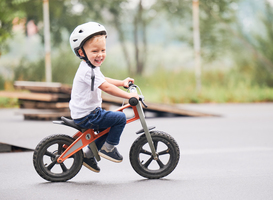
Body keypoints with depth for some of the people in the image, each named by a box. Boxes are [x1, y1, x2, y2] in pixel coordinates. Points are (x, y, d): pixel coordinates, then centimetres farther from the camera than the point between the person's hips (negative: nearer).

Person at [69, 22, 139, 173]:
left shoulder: (88, 68, 12)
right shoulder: (89, 70, -23)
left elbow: (102, 80, 28)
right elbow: (106, 87, -28)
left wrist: (122, 82, 25)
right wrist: (128, 95, -25)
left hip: (81, 114, 11)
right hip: (86, 116, -11)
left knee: (110, 125, 28)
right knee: (120, 118, -13)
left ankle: (88, 154, 29)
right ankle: (108, 148, 0)